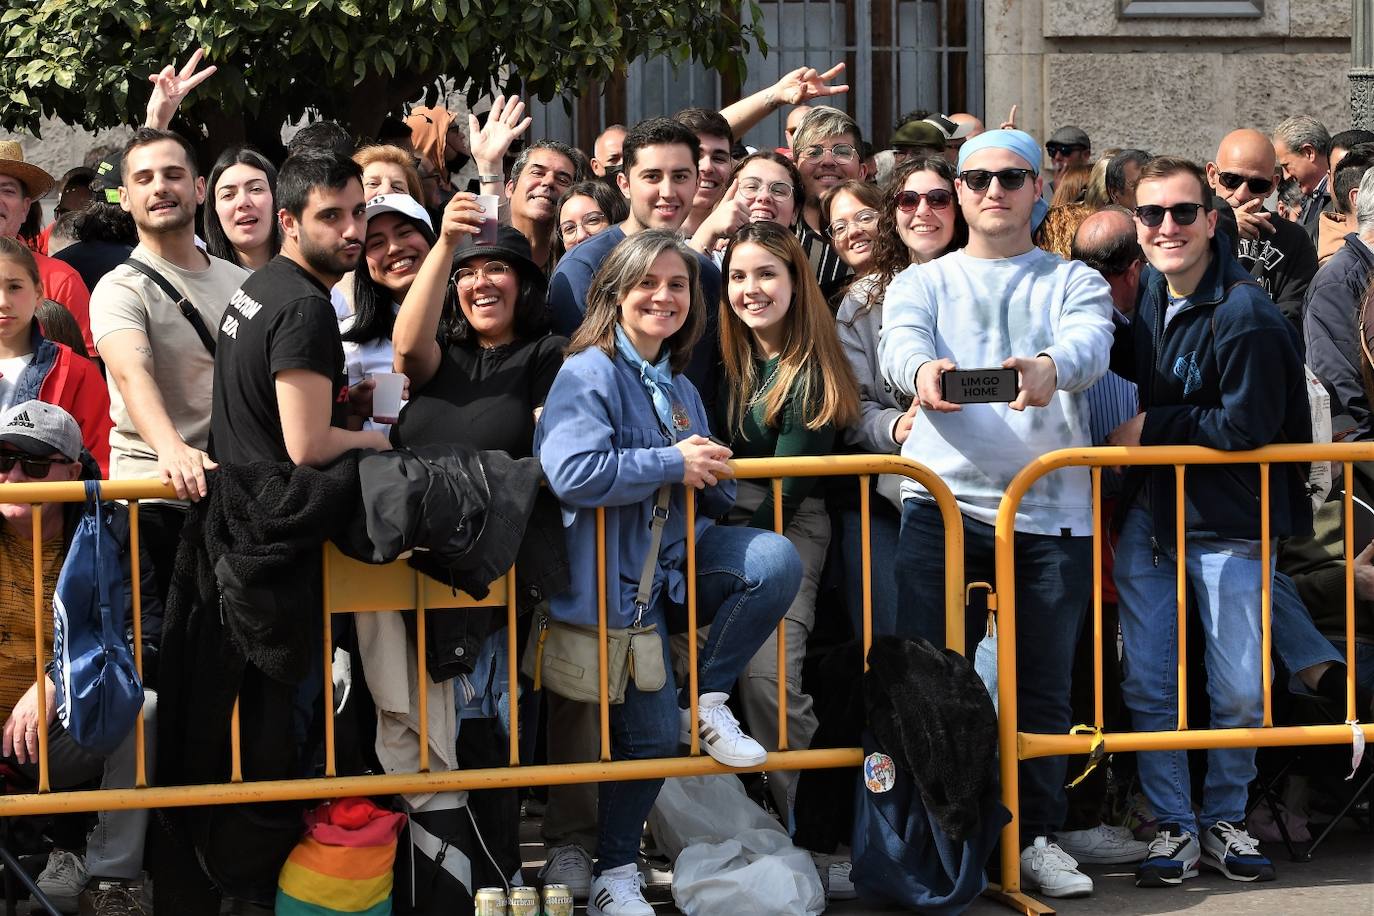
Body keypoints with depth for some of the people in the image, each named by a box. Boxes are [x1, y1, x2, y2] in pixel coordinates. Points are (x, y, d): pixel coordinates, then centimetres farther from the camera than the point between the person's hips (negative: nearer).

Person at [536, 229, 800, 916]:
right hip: (615, 572, -6)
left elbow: (713, 495, 23)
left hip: (680, 555, 6)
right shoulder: (589, 373, -11)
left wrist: (712, 473, -1)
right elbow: (570, 473, -29)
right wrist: (673, 464, -21)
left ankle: (706, 700, -4)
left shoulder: (678, 387, 14)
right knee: (650, 733, -6)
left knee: (775, 560, -22)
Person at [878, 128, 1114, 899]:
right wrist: (922, 371, -33)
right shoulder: (922, 282, 15)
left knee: (1042, 683, 4)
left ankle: (1036, 834, 17)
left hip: (1052, 509, 0)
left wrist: (1050, 366, -35)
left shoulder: (1074, 282, 13)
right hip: (945, 500, 0)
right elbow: (900, 345, -7)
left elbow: (1091, 344, -10)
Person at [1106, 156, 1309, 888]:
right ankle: (1174, 827, 15)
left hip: (1226, 524, -5)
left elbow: (1246, 425, -20)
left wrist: (1150, 428, -13)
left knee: (1238, 691, 1)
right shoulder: (1150, 294, 5)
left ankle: (1224, 819, 21)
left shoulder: (1244, 314, -17)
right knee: (1147, 684, 5)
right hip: (1149, 517, 6)